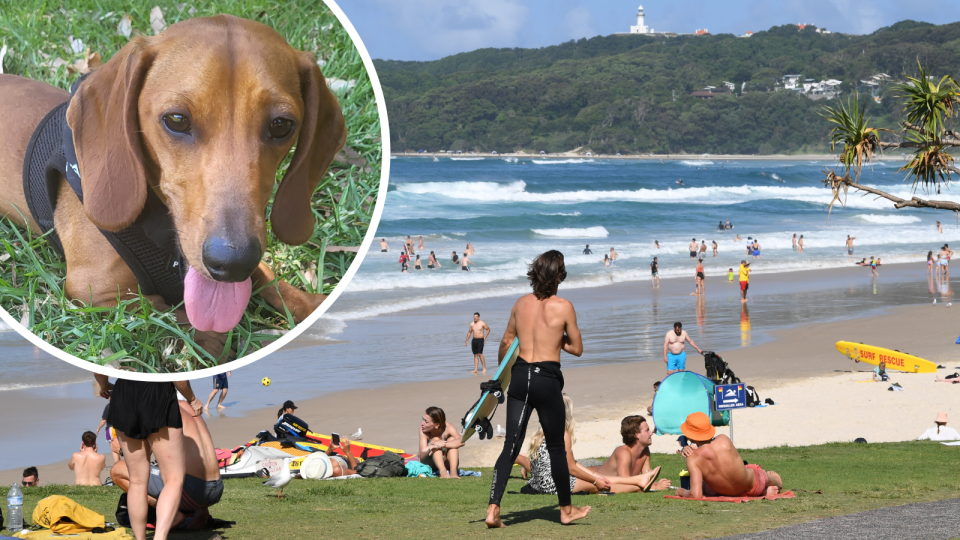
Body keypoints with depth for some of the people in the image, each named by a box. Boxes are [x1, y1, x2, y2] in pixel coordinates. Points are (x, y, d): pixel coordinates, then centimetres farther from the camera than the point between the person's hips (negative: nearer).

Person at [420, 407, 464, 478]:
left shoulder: (448, 428, -21)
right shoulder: (423, 430, -20)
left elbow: (461, 442, -40)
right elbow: (422, 456, -27)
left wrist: (442, 445, -51)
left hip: (447, 464, 0)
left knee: (452, 439, -25)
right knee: (435, 440, -27)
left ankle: (453, 471, -41)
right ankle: (442, 472, -46)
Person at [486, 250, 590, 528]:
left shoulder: (521, 303, 5)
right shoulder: (563, 307, -8)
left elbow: (506, 342, 17)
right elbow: (577, 349, -1)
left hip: (520, 376, 4)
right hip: (547, 380, -4)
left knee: (511, 446, 4)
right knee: (556, 447, 12)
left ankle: (493, 509, -6)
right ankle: (566, 510, 26)